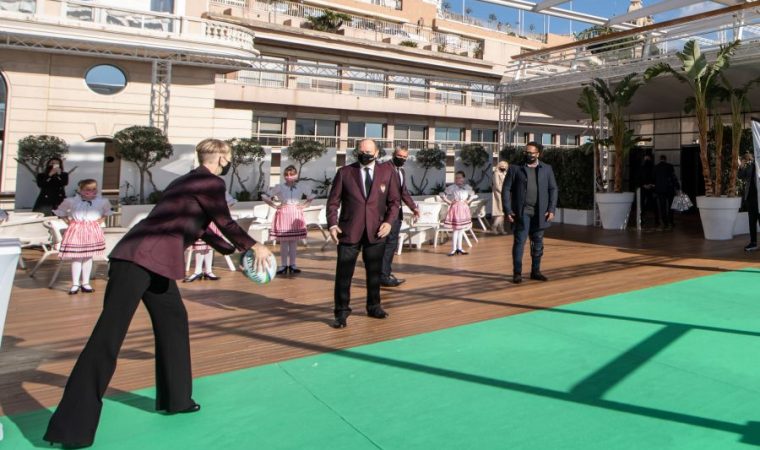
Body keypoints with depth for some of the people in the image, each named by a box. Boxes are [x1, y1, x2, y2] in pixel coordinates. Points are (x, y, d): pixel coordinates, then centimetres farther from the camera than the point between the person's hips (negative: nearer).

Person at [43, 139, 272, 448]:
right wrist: (253, 246, 16)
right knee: (108, 336, -8)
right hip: (143, 260, -9)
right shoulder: (211, 182, -3)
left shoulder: (185, 181, 24)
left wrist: (234, 250, 37)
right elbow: (225, 223, 1)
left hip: (145, 258, 9)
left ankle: (175, 398, 27)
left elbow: (199, 227, 32)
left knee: (173, 321, 17)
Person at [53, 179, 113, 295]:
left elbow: (107, 212, 22)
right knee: (76, 258, 0)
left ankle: (85, 283, 17)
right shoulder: (71, 201, -4)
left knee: (88, 257, 8)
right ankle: (75, 284, 8)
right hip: (77, 231, -2)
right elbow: (60, 211, 13)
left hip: (93, 232, 2)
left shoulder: (102, 202, 0)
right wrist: (67, 221, 3)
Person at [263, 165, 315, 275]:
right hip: (283, 215, -2)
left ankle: (292, 264, 13)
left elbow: (311, 197, 19)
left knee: (294, 241, 5)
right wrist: (275, 205, -4)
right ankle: (283, 265, 9)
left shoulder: (300, 188, 5)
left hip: (296, 215, 2)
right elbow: (264, 196, 1)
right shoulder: (279, 187, -2)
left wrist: (303, 205, 6)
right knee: (283, 241, 0)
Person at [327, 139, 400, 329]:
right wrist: (332, 224, -11)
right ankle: (341, 312, 9)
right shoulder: (344, 172, 2)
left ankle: (374, 307, 30)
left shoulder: (387, 172, 6)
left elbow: (394, 200, 7)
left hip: (376, 231, 2)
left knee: (374, 271, 13)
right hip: (349, 231, -1)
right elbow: (333, 201, 2)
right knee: (343, 273, -2)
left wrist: (389, 221, -7)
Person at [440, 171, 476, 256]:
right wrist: (449, 202, -8)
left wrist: (469, 201, 8)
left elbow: (473, 195, 21)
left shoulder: (467, 187, 5)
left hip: (464, 209, 5)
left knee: (461, 229, 10)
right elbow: (442, 194, -6)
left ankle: (459, 248, 18)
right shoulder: (452, 187, -7)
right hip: (455, 208, -5)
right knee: (456, 229, -6)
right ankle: (454, 249, 0)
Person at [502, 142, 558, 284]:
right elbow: (506, 189, -1)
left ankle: (535, 271, 19)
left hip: (540, 213, 3)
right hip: (522, 212, -3)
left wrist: (551, 209, -2)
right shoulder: (515, 168, 1)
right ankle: (517, 273, 2)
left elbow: (553, 189, 8)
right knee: (519, 242, -3)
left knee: (538, 243, 9)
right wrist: (507, 210, -9)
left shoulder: (547, 169, 8)